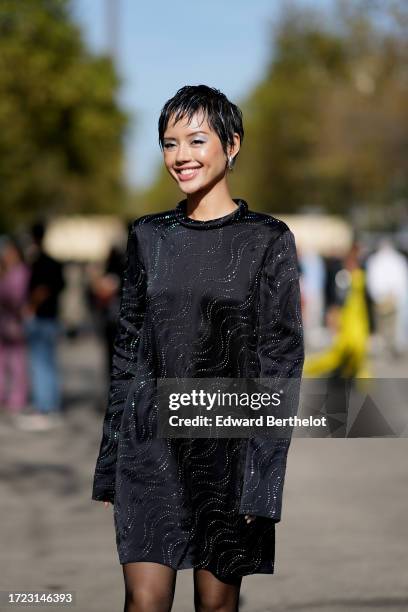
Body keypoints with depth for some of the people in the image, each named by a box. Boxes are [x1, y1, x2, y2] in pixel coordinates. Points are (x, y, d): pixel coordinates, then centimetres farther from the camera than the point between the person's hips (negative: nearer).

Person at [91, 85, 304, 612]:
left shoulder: (268, 240, -1)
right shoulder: (148, 236, 9)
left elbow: (281, 356, -4)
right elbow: (127, 348, 12)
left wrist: (263, 475, -11)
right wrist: (110, 462, 9)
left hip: (228, 436, -2)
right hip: (150, 437, 2)